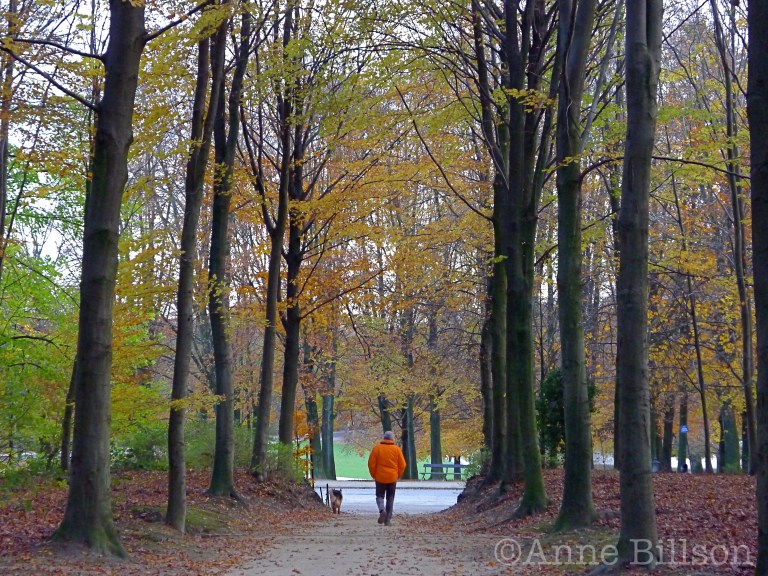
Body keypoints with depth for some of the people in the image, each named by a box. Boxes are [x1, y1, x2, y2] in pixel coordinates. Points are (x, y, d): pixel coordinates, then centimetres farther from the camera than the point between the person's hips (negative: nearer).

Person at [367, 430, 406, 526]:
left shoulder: (377, 448, -4)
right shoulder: (397, 449, -1)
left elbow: (371, 463, -5)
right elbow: (402, 465, -1)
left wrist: (374, 475, 7)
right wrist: (398, 476, 12)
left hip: (380, 477, -1)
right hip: (392, 478, 1)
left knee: (380, 496, 10)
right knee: (390, 498, 10)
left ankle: (382, 510, -18)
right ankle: (388, 519, 7)